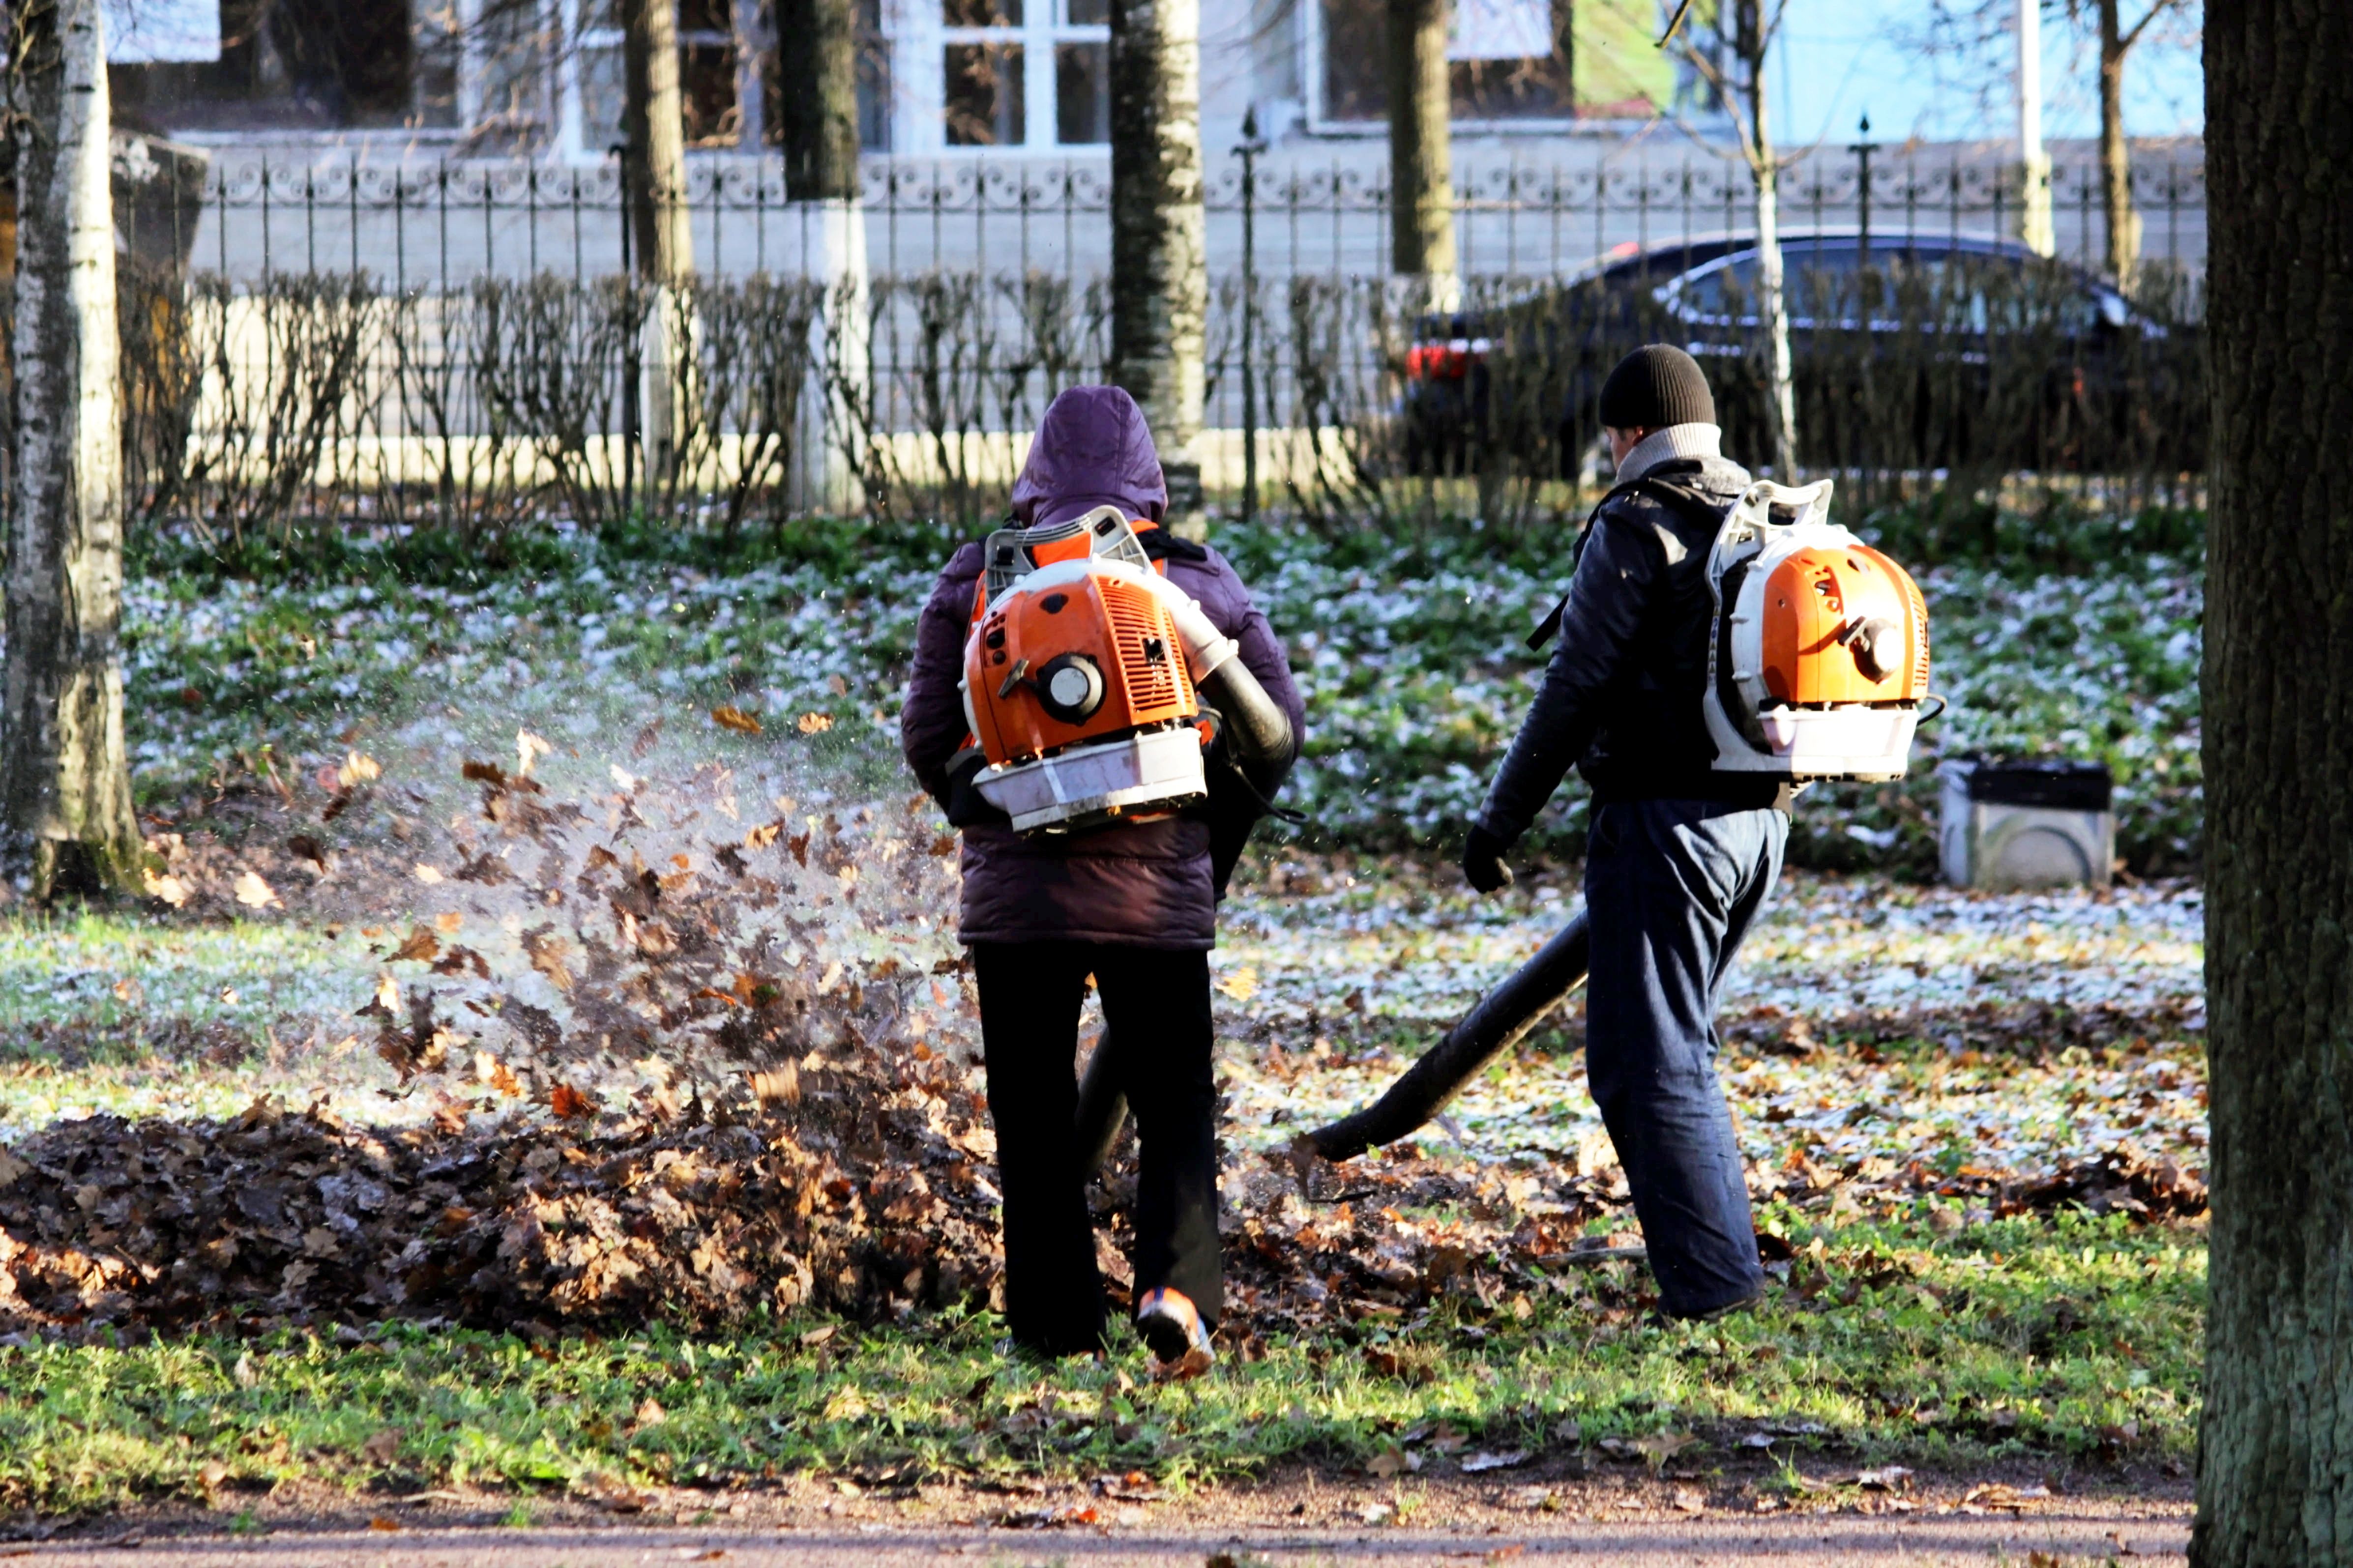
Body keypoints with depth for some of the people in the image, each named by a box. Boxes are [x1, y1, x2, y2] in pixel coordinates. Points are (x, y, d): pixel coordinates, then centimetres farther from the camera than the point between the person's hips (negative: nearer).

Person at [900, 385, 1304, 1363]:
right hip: (1160, 890, 0)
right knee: (1174, 1107, 7)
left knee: (1033, 1118, 9)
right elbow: (1277, 732, 8)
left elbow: (927, 740, 4)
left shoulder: (977, 582, 2)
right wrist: (1221, 805, 26)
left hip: (1015, 888, 0)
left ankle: (1055, 1322, 7)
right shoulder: (1199, 584, 2)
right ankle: (1176, 1284, -14)